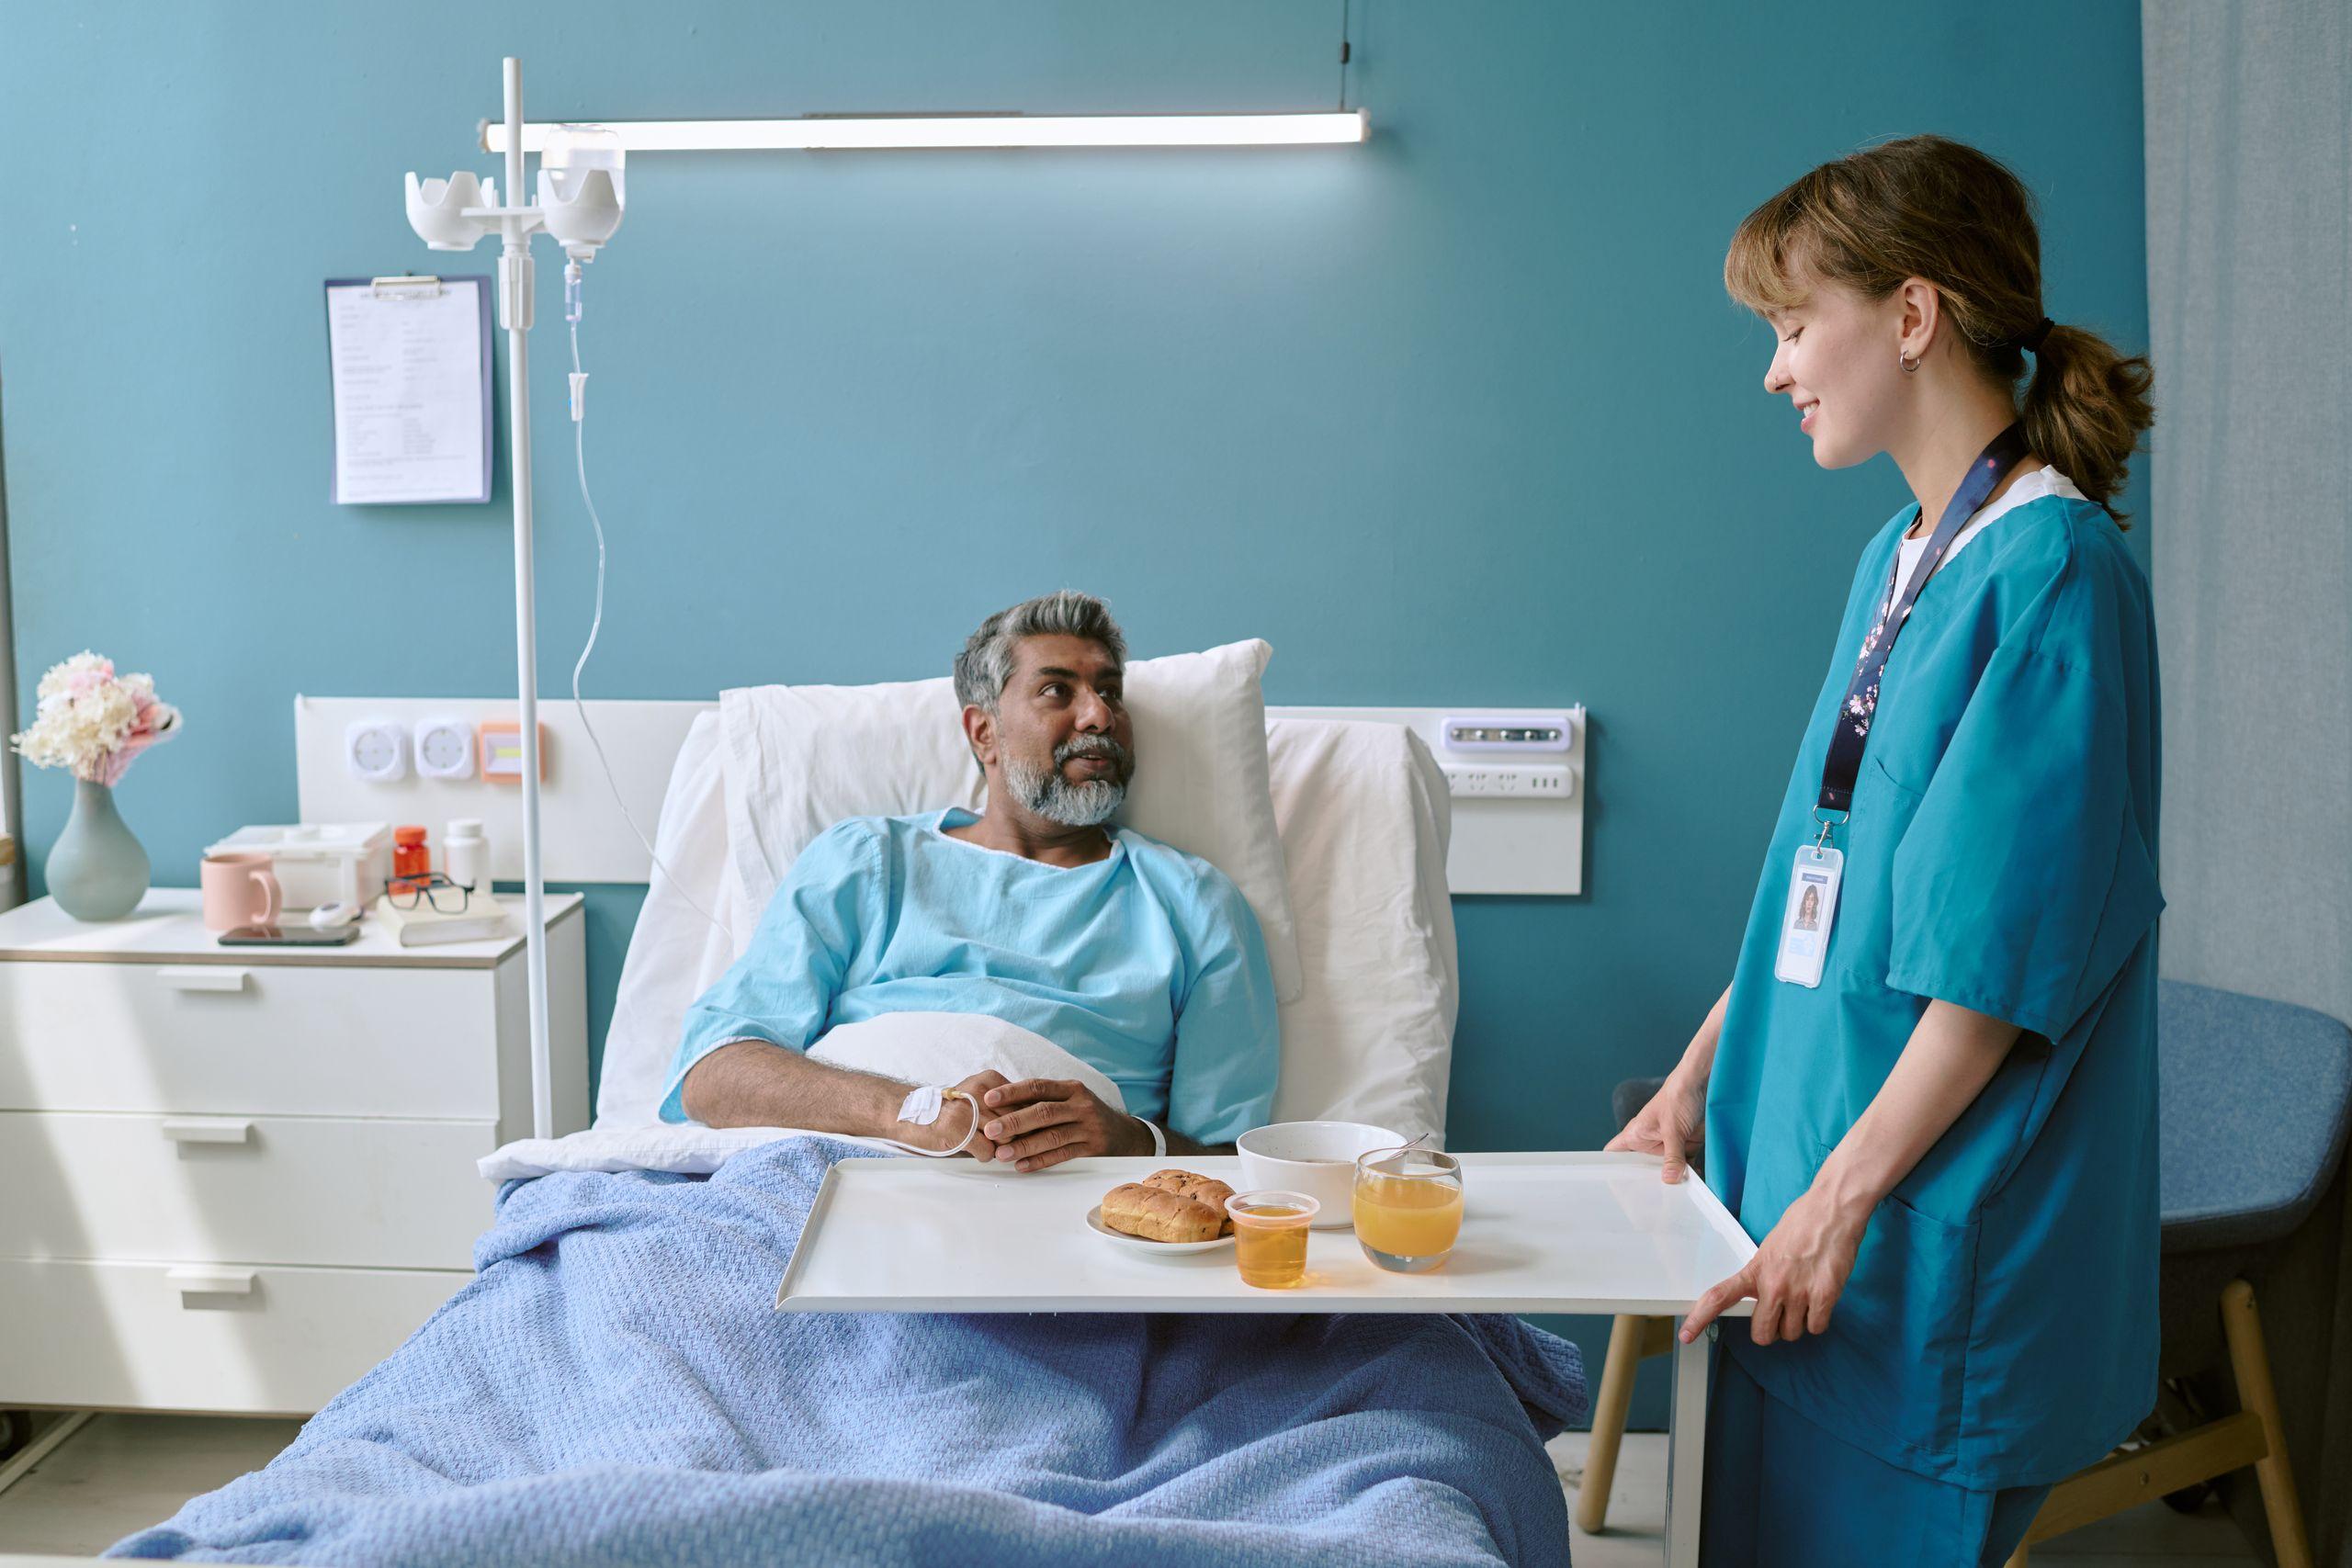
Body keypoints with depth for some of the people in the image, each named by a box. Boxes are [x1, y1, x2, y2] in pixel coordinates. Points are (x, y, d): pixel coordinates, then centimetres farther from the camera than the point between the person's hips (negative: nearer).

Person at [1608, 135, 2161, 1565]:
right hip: (1815, 1167, 8)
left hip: (1945, 1225, -8)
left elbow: (2003, 948, -20)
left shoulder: (2053, 567, -16)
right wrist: (1699, 1078, 15)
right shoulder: (1901, 559, 11)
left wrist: (1843, 1193, -19)